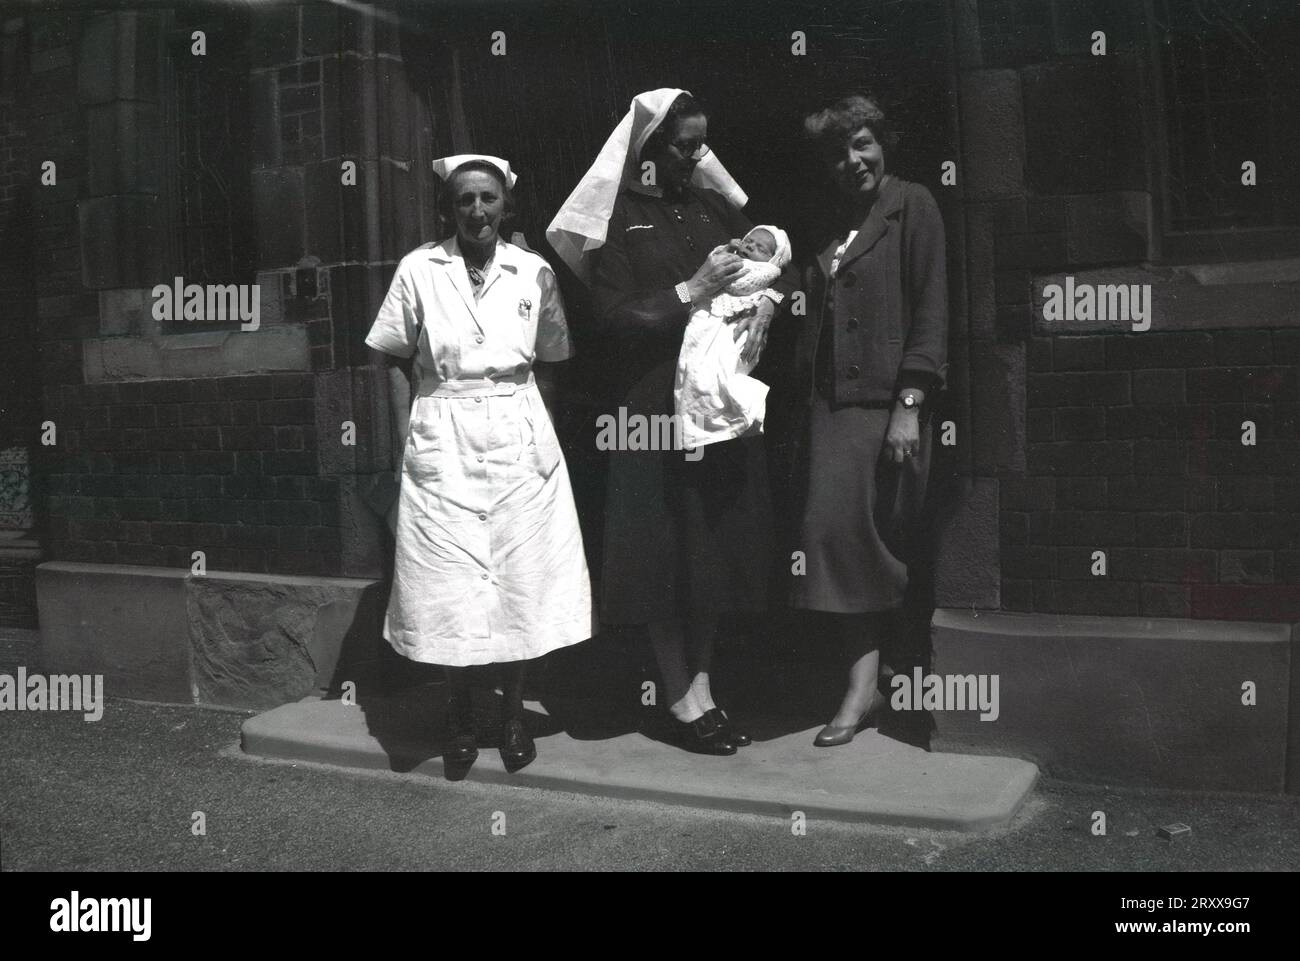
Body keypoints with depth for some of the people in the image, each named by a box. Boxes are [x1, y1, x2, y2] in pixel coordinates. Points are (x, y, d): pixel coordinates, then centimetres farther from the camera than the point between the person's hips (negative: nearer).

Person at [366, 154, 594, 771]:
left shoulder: (534, 274, 4)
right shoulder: (419, 270, 1)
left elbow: (547, 365, 11)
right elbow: (394, 361, 6)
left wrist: (531, 427, 0)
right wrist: (413, 429, -1)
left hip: (520, 441, 1)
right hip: (442, 442, -1)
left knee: (522, 580, 3)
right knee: (449, 586, 0)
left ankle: (512, 712, 20)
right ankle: (459, 714, 19)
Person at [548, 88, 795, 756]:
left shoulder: (712, 204, 13)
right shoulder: (619, 217, -3)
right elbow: (612, 316, -10)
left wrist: (763, 305, -4)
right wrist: (692, 292, -16)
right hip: (656, 405, -5)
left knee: (716, 541, 7)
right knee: (665, 544, -2)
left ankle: (699, 685, 19)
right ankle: (681, 696, 11)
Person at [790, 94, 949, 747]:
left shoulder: (911, 205, 1)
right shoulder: (829, 222, 18)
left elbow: (931, 308, -7)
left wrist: (910, 405, -14)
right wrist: (804, 398, 9)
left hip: (890, 401, -5)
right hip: (829, 401, 5)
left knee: (879, 539, -3)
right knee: (836, 530, -3)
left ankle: (869, 683, 9)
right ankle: (864, 682, 3)